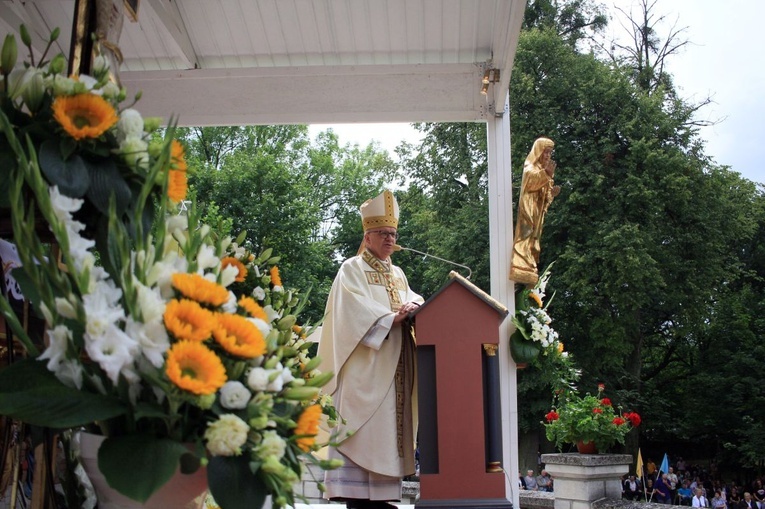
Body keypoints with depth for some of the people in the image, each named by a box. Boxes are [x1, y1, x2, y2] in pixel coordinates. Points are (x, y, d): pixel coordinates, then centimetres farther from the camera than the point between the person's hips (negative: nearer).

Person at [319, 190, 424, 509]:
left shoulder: (398, 274, 22)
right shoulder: (352, 269, 1)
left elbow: (411, 301, 13)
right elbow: (355, 311, -12)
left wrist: (414, 307, -10)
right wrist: (392, 317, -19)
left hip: (393, 364, 7)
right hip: (364, 363, -7)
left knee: (387, 427, 3)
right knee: (360, 425, -9)